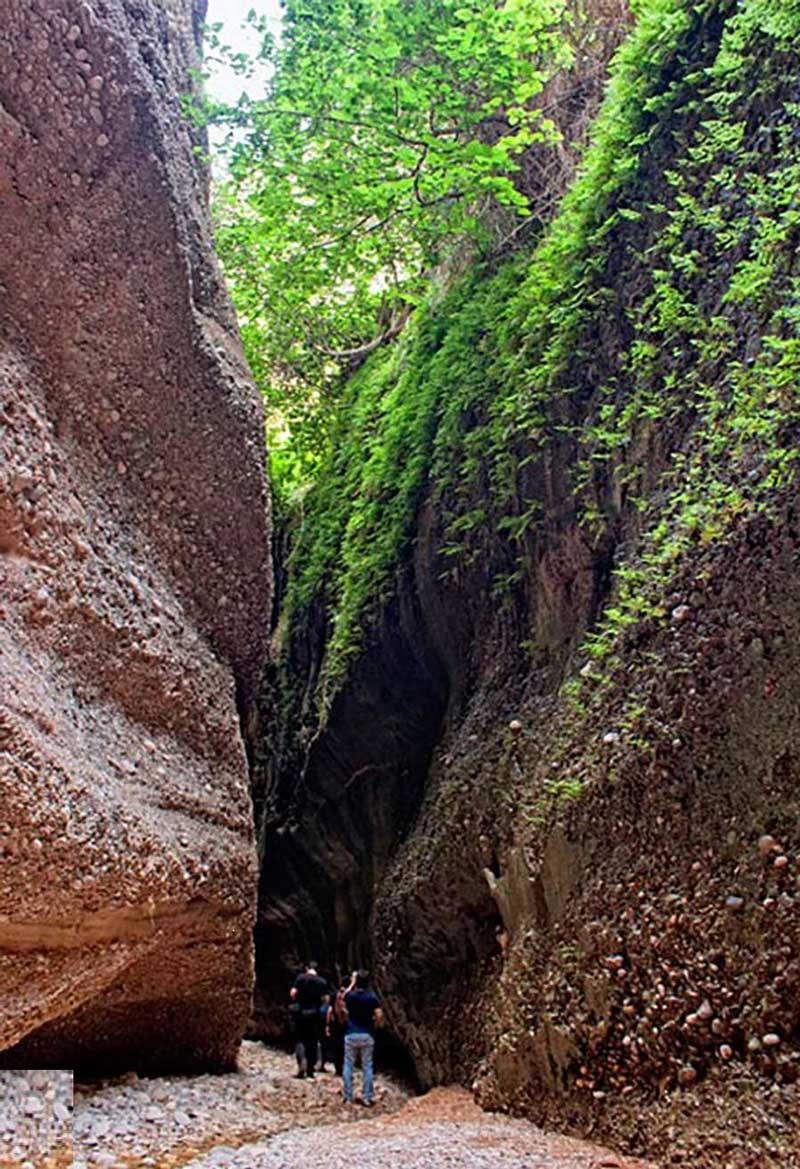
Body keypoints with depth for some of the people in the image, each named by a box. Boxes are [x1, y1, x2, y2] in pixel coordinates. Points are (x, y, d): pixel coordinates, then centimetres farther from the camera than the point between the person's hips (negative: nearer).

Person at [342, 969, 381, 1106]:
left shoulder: (350, 996, -6)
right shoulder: (372, 998, -8)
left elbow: (344, 996, 19)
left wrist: (352, 983, 18)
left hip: (351, 1035, 0)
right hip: (367, 1035, 0)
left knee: (348, 1066, 10)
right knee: (367, 1067, 7)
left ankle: (348, 1097, 12)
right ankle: (367, 1097, 7)